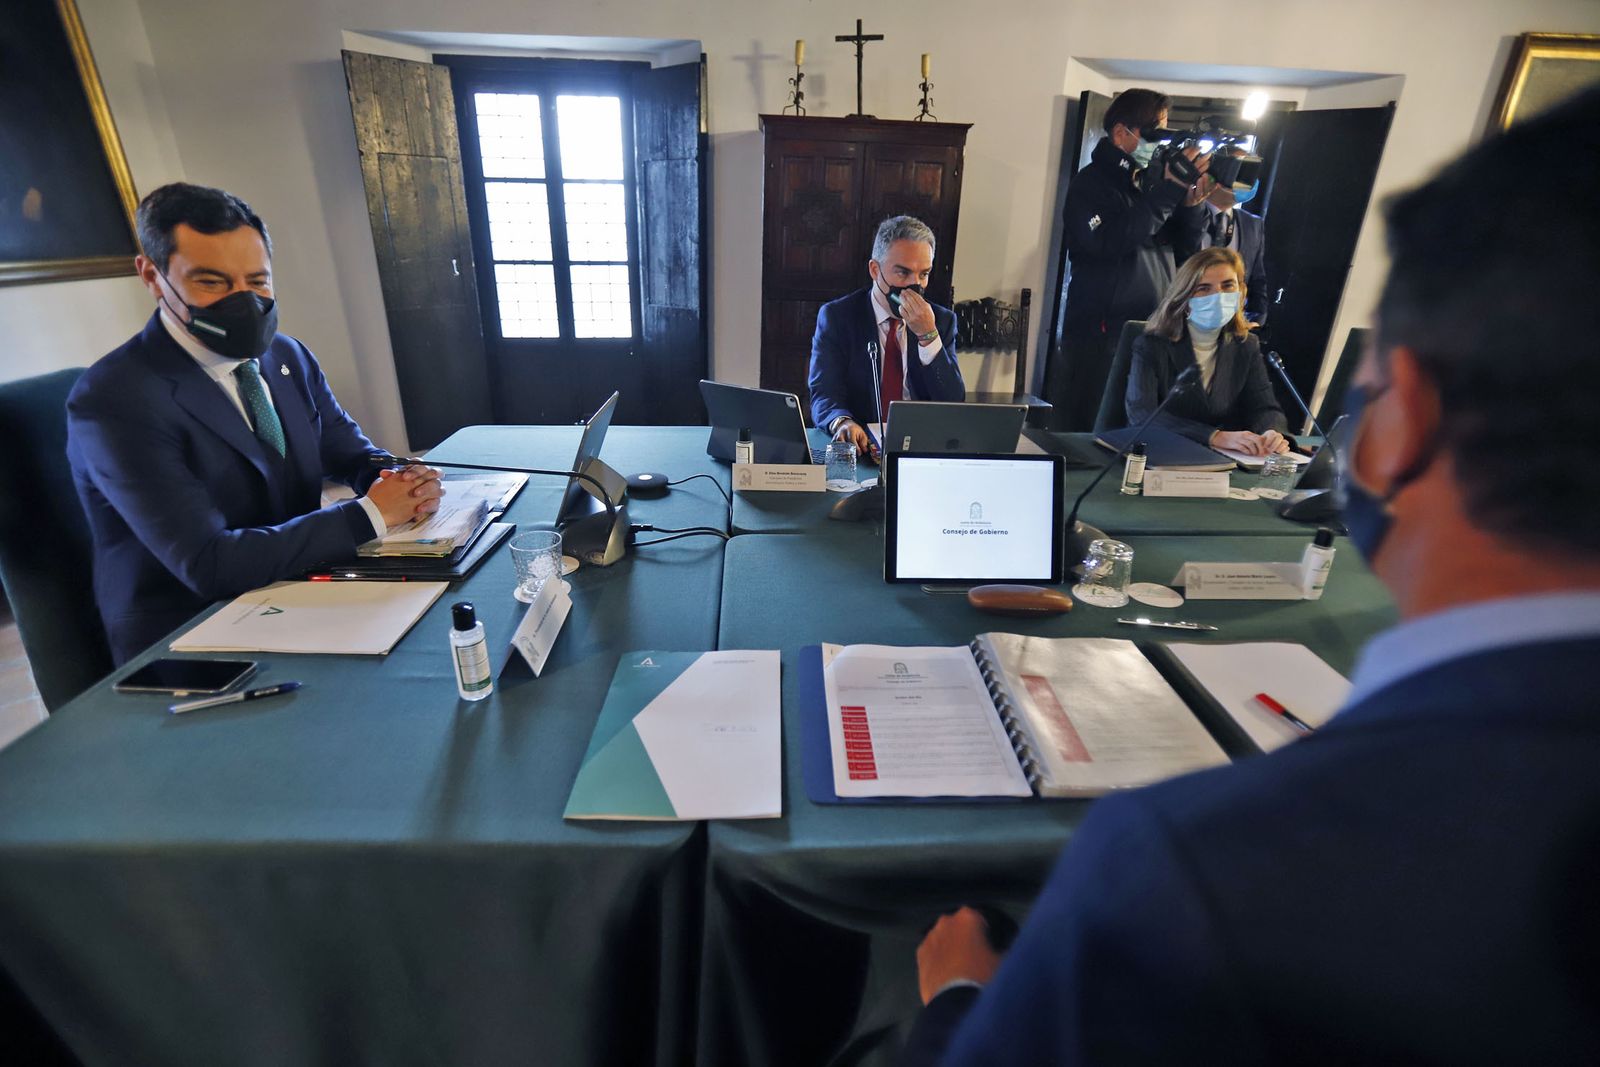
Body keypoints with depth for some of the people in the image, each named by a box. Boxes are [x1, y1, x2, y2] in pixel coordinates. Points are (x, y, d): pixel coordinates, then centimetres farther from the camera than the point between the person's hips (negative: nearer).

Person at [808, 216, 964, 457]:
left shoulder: (943, 320, 9)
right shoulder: (837, 316, 2)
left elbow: (954, 405, 1)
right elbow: (823, 395, -7)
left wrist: (928, 335, -11)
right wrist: (842, 422, -31)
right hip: (859, 446, -1)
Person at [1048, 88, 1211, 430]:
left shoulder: (1151, 180, 16)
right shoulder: (1090, 183, -3)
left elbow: (1184, 244, 15)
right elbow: (1109, 242, -21)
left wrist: (1191, 204, -4)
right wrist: (1170, 190, -19)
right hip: (1100, 333, -6)